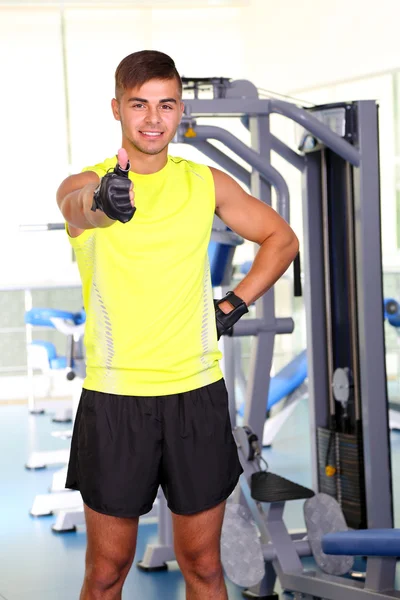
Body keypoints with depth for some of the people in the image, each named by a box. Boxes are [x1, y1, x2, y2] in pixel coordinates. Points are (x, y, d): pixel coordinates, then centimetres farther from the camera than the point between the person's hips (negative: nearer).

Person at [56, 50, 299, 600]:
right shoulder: (86, 184, -5)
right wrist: (102, 202, -54)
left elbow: (282, 239, 17)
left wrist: (235, 305, 4)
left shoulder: (207, 183, 5)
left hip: (197, 395, 2)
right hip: (114, 398, -2)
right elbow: (76, 205, -30)